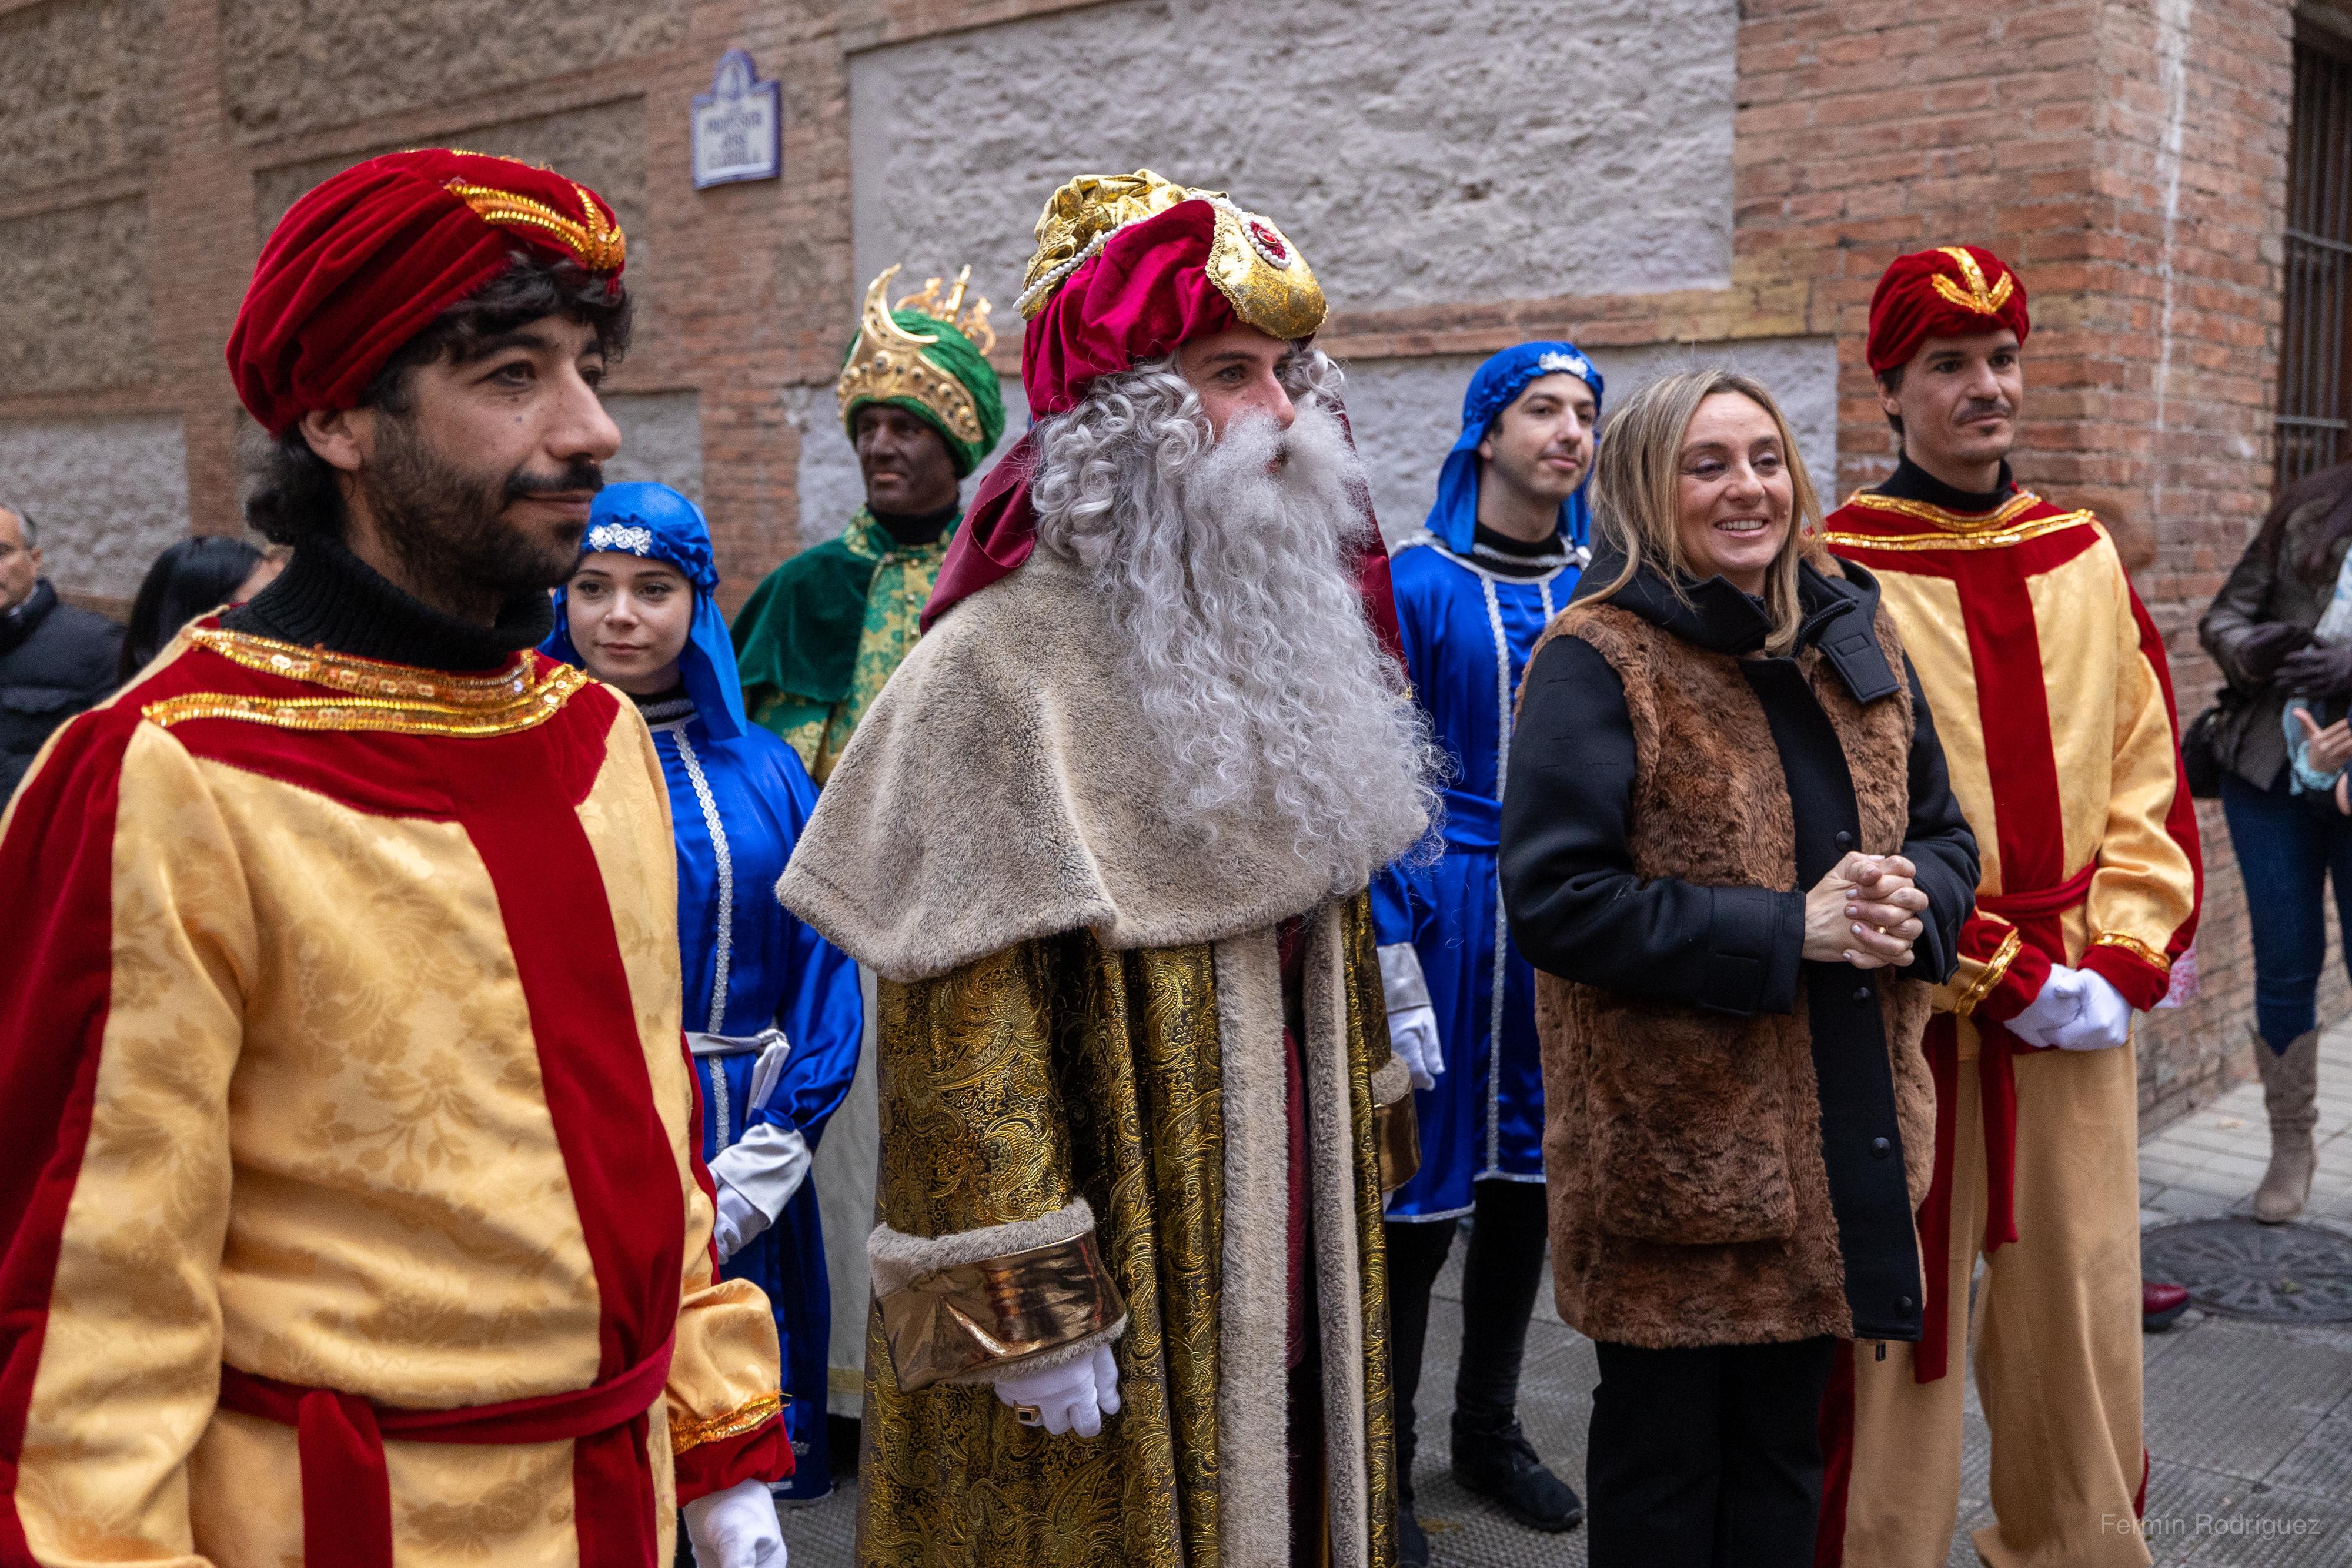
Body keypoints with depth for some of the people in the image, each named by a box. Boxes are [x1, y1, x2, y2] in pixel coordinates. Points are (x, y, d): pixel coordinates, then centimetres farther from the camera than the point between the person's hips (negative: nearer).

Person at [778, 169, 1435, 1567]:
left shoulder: (1290, 627, 8)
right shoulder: (1006, 667, -19)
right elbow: (963, 1024, -21)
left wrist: (1362, 1174, 17)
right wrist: (1027, 1311, -21)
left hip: (1292, 1248, 8)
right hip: (1119, 1275, -7)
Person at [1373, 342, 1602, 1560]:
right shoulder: (1413, 582, -8)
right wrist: (1389, 943, -14)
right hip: (1443, 902, -5)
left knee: (1530, 1170, 14)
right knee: (1421, 1185, 0)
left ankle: (1490, 1430, 32)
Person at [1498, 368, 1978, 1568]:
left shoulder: (1856, 637, 8)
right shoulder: (1597, 661, -12)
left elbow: (1943, 835, 16)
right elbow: (1555, 902, -19)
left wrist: (1910, 904, -8)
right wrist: (1786, 930, -20)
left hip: (1843, 1137, 6)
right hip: (1672, 1142, -6)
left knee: (1784, 1442, 20)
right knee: (1664, 1453, 10)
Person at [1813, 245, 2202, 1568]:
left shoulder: (2087, 557, 10)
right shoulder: (1838, 573, -7)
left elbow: (2148, 778, 10)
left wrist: (2124, 963, -2)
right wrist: (2010, 976, -13)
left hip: (2082, 1011, 5)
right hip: (1916, 1013, -4)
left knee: (2085, 1314, 11)